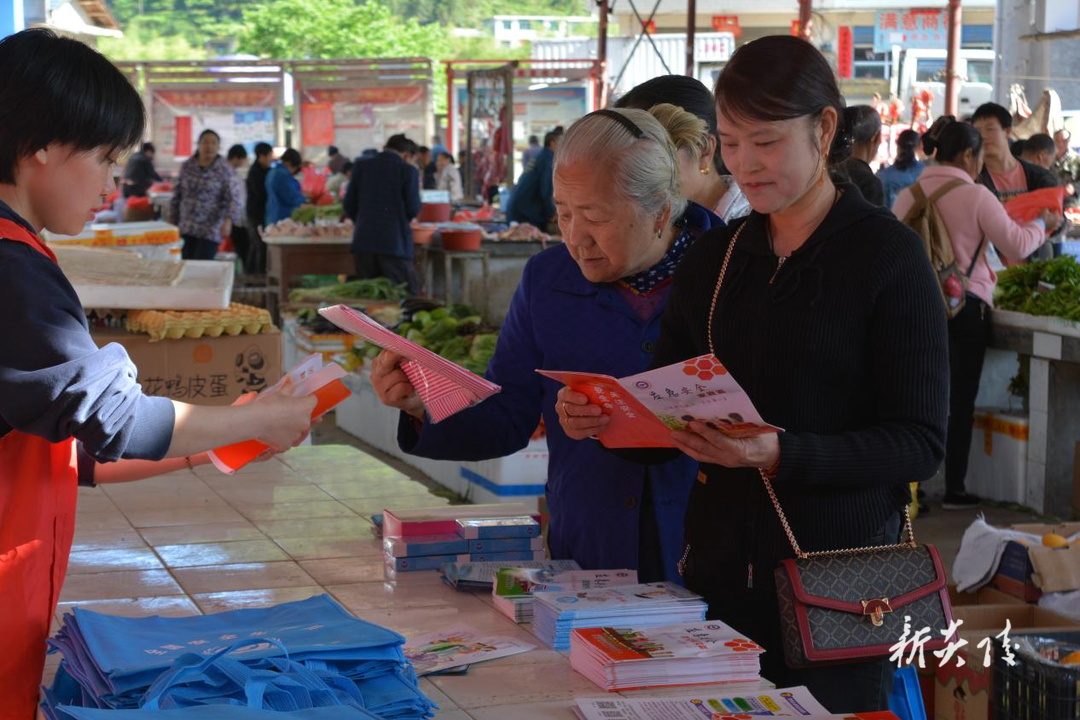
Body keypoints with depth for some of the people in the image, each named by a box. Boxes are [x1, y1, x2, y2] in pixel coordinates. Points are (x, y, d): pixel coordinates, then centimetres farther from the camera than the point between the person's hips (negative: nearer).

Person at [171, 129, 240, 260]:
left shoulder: (224, 170, -5)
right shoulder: (187, 166, 5)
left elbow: (233, 199, -12)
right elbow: (177, 195, 13)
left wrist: (228, 221, -27)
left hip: (210, 231, -3)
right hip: (186, 228, 3)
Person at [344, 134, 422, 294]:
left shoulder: (361, 166, 5)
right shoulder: (408, 170, -5)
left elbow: (349, 204, 7)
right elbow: (413, 209, -6)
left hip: (363, 240, 4)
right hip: (395, 243, -4)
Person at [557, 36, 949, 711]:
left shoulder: (888, 254, -7)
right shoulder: (713, 258, 8)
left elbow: (921, 442, -13)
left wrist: (782, 453, -26)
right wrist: (604, 419, -11)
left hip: (839, 577, -4)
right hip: (721, 571, 4)